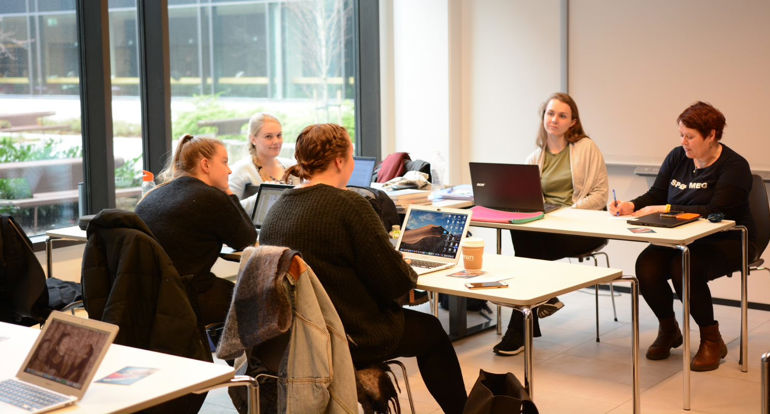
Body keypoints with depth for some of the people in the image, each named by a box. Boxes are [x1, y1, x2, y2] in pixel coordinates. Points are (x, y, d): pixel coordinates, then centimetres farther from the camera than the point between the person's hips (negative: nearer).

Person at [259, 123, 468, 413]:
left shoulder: (277, 209, 2)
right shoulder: (348, 205, -20)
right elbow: (395, 282, -17)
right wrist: (410, 274, 6)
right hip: (347, 341, -8)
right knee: (430, 331, 18)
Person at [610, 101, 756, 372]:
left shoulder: (734, 166, -11)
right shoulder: (677, 157, 8)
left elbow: (714, 212, -23)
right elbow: (655, 195, 9)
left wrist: (664, 209, -25)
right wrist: (631, 206, -13)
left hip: (726, 243, -5)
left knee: (685, 268, -34)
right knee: (646, 266, -23)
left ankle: (711, 340, -11)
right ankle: (668, 329, 5)